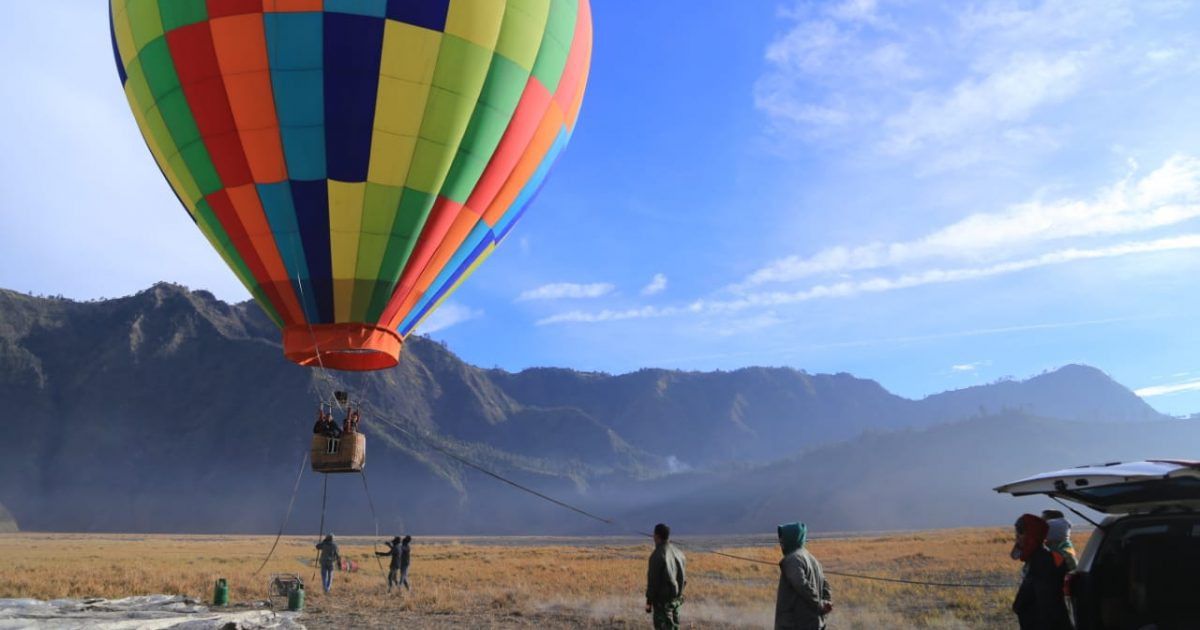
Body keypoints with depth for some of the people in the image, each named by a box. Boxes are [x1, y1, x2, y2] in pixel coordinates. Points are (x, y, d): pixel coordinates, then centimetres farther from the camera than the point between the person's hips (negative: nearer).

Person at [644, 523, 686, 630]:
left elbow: (652, 581, -18)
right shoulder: (678, 552, 7)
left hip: (662, 599, -7)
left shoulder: (657, 555, -18)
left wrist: (649, 602, -11)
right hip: (676, 598, 7)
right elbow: (684, 579, 12)